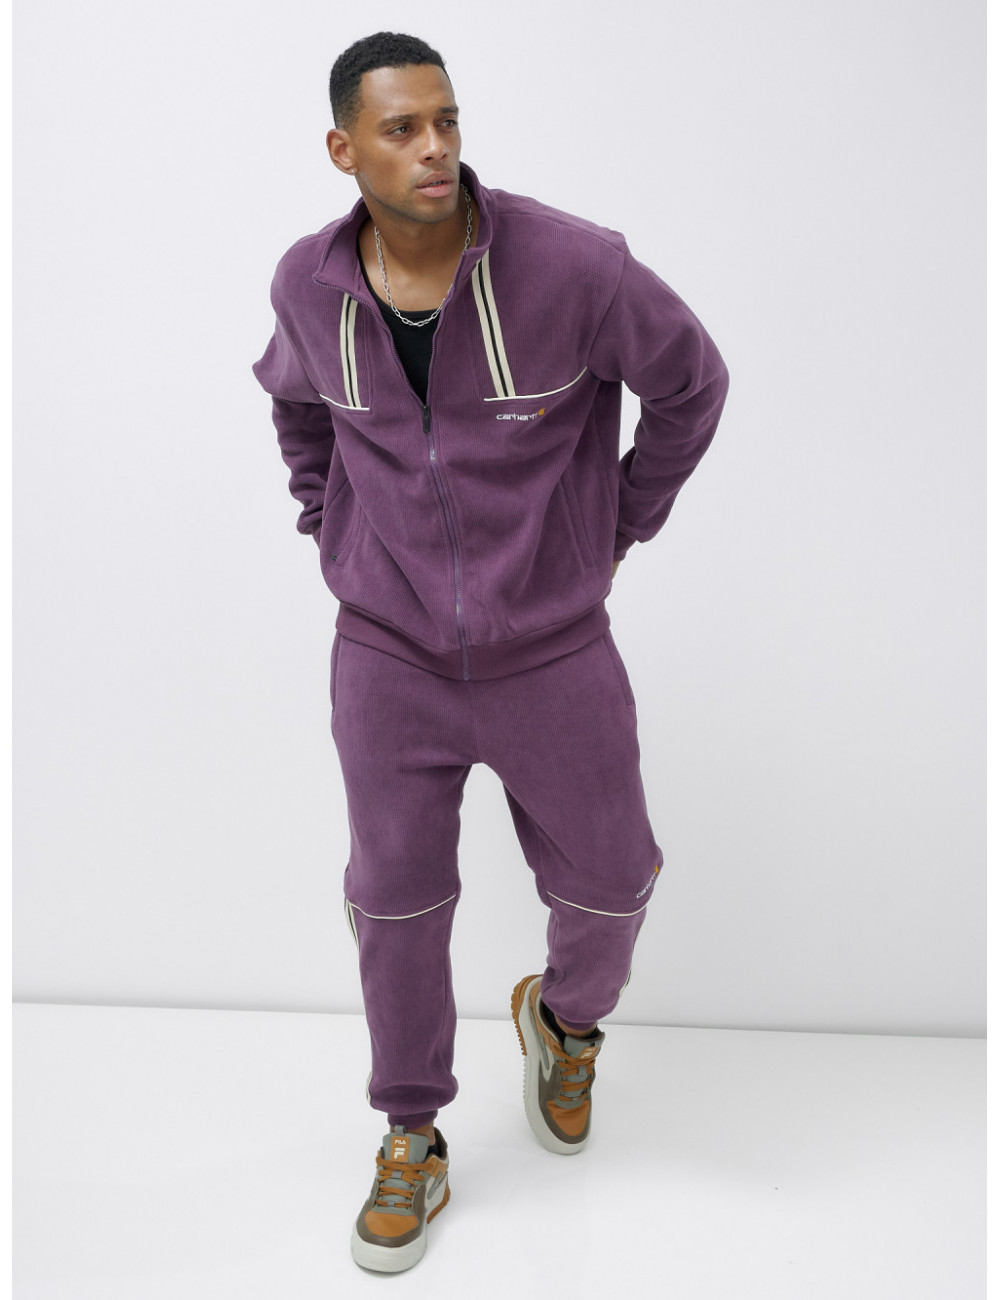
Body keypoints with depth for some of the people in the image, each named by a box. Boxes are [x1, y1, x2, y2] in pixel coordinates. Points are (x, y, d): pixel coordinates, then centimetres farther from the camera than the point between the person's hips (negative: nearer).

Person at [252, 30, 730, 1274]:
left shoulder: (572, 265, -18)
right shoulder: (309, 281, -6)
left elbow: (692, 382, -2)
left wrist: (618, 528, 2)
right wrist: (333, 529, 11)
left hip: (552, 649, -1)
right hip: (388, 654, 2)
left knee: (607, 884, 11)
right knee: (396, 902, 9)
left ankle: (564, 1018, 48)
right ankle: (412, 1144, 32)